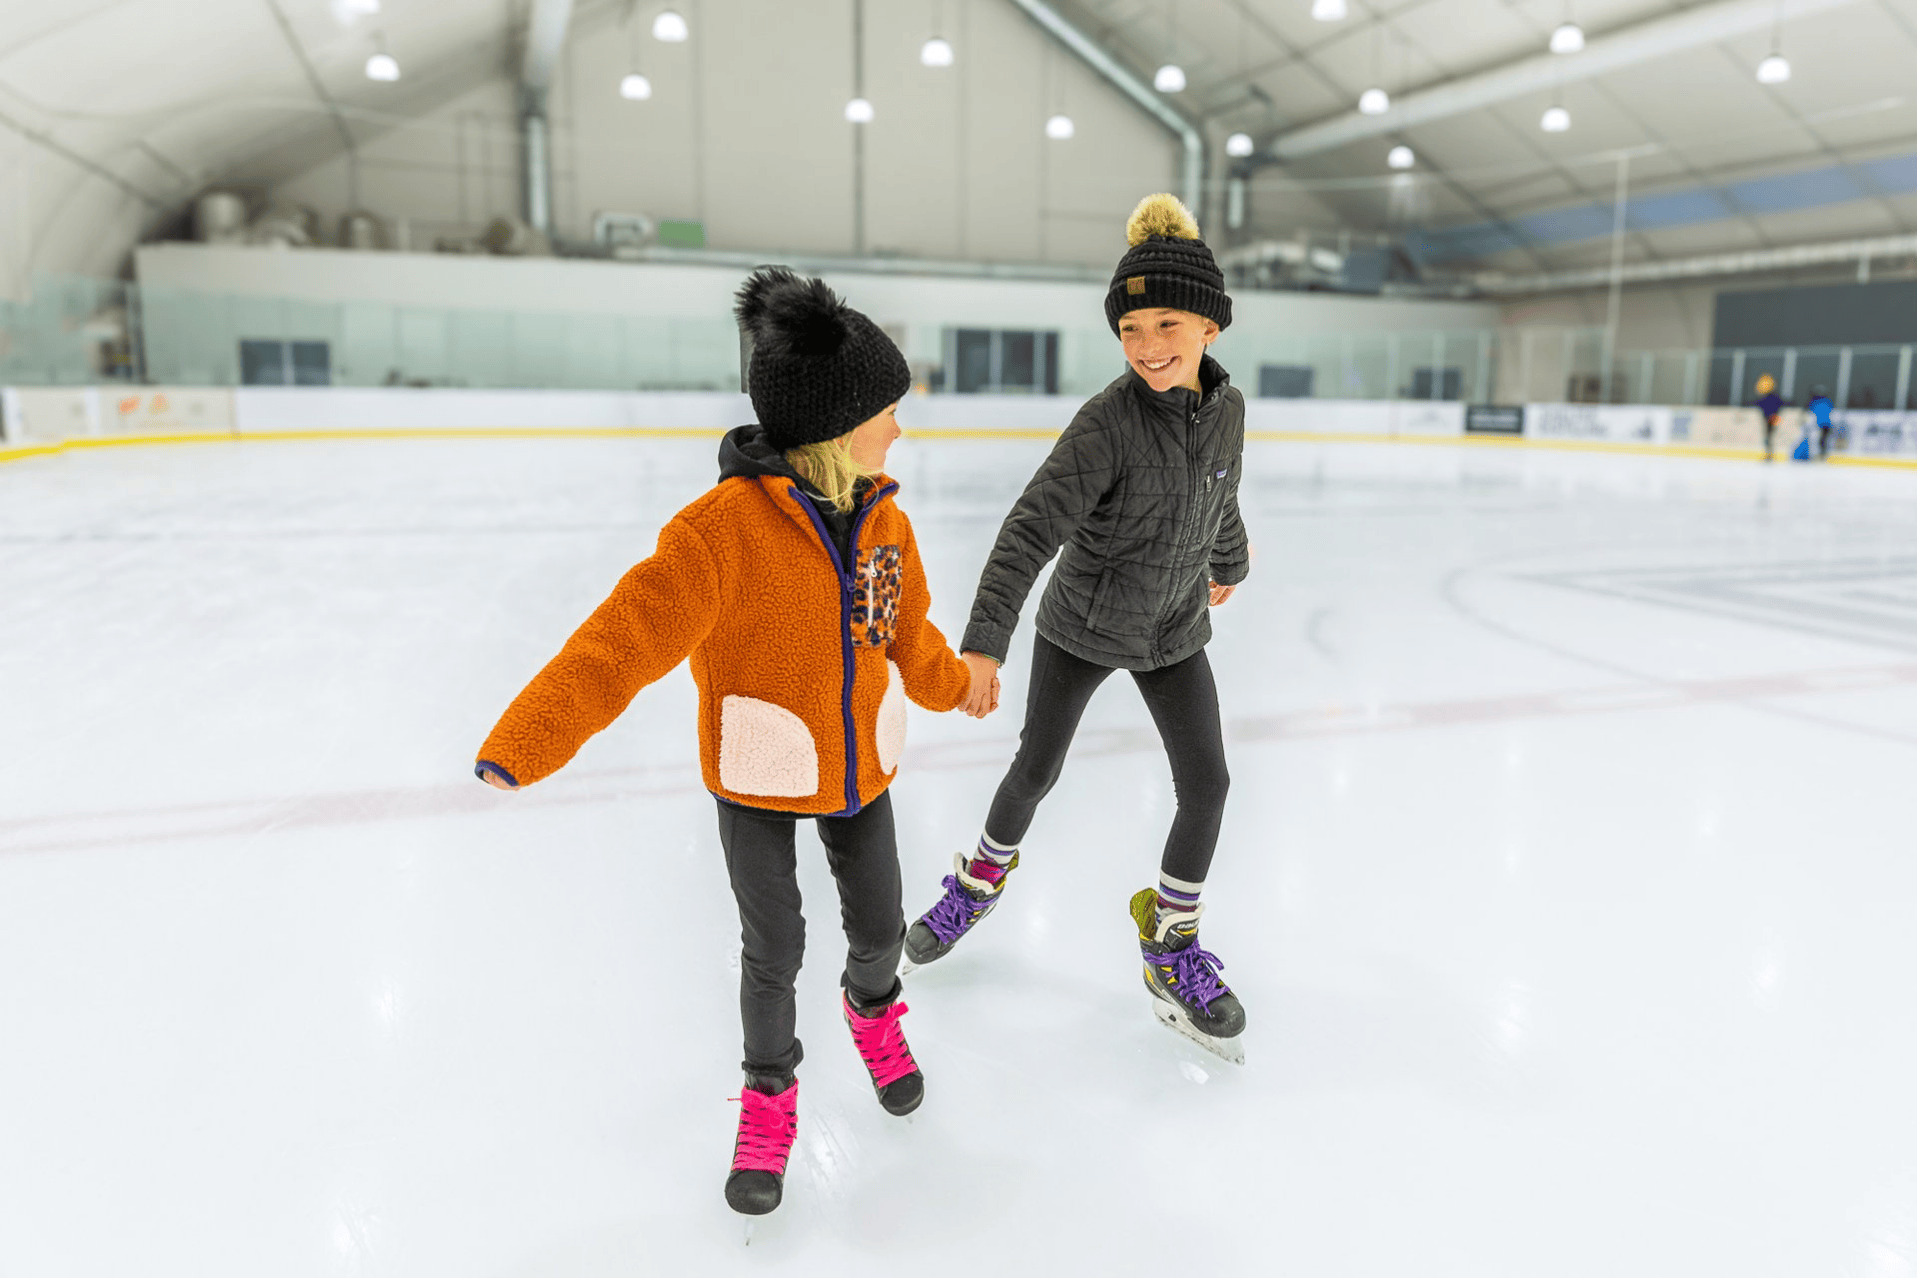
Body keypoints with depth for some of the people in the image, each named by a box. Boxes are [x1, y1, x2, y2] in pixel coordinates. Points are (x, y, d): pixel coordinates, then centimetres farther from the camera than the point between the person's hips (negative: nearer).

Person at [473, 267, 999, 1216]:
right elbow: (628, 637, -30)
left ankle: (872, 1005, 52)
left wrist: (954, 684, 28)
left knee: (879, 926, 16)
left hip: (861, 767, 5)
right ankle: (768, 1087, 35)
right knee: (773, 949, 5)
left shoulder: (883, 520, -5)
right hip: (757, 779, -5)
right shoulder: (724, 526, -26)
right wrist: (527, 739, -38)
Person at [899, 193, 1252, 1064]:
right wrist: (984, 641, -40)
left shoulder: (1225, 406, -8)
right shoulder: (1106, 422, -24)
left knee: (1206, 783, -1)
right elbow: (1031, 529, -31)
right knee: (1037, 769, 10)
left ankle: (1172, 943, 18)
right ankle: (985, 875, 39)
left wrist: (1228, 565, 29)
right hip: (1082, 628, -4)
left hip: (1173, 633, 4)